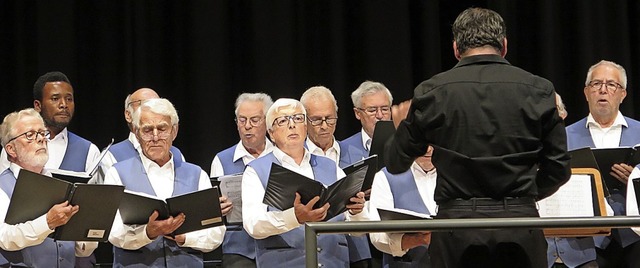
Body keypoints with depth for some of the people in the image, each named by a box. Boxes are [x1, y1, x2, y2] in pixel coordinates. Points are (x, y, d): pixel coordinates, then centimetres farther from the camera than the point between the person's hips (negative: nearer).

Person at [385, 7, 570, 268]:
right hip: (521, 224, 0)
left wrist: (401, 128, 31)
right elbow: (558, 168, 5)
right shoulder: (537, 90, 1)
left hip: (456, 227, 0)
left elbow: (396, 163, 10)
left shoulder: (432, 92, 1)